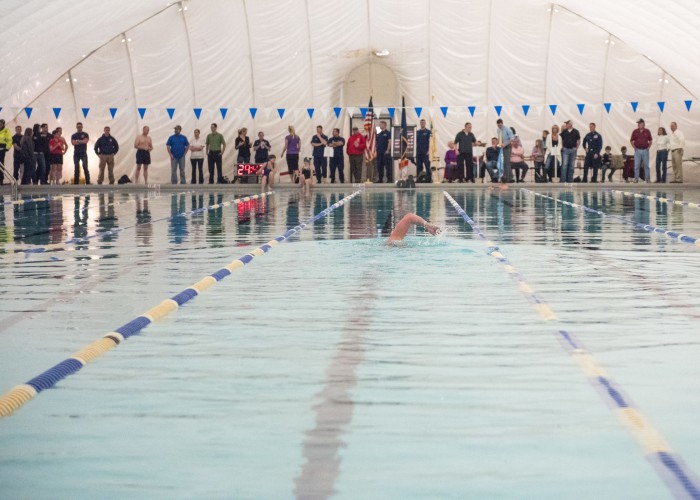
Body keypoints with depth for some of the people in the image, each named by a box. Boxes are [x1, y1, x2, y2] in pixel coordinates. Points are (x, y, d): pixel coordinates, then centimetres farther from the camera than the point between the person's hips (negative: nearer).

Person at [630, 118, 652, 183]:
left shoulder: (647, 131, 3)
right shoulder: (635, 131, 2)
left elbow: (650, 140, 12)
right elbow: (631, 141, 9)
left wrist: (648, 147, 1)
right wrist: (634, 148, -1)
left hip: (645, 150, 0)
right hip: (637, 150, 0)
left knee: (646, 165, 3)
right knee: (637, 165, 0)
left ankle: (647, 179, 9)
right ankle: (636, 178, 6)